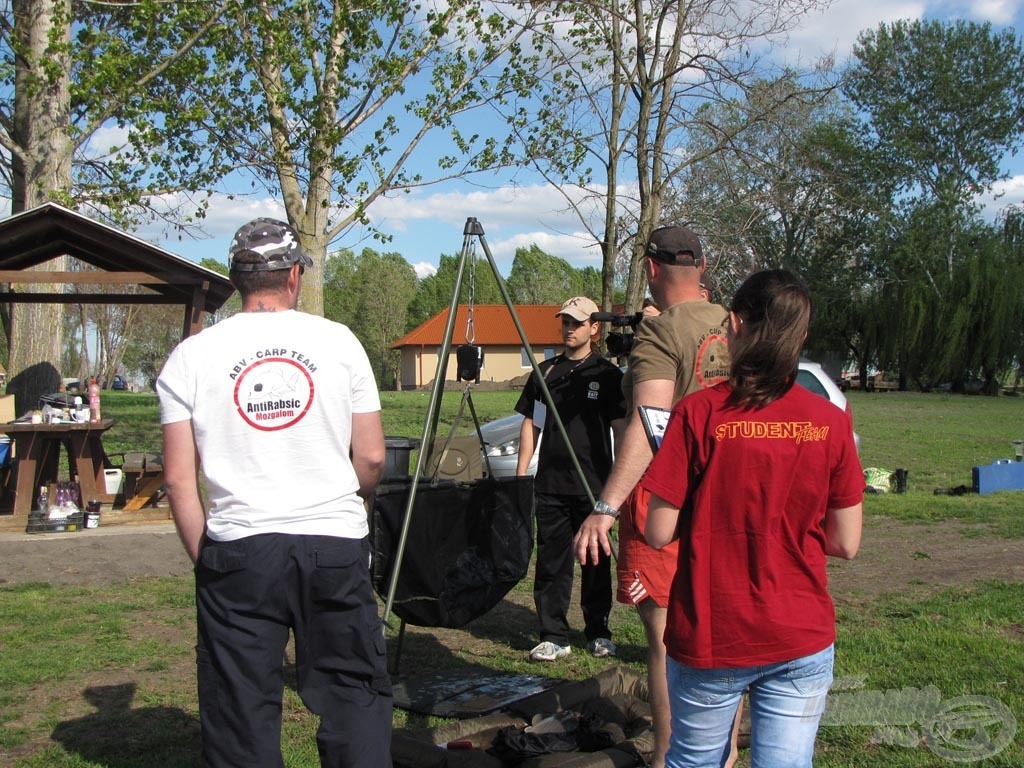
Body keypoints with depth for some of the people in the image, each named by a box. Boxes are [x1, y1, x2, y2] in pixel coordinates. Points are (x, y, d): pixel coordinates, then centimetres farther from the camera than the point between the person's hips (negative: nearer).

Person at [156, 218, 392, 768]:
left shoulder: (191, 357, 1)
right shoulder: (338, 342, 1)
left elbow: (179, 478, -1)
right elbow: (371, 459, 3)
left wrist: (203, 557, 9)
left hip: (237, 550, 0)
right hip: (336, 544, 0)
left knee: (241, 712, 9)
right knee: (354, 695, 11)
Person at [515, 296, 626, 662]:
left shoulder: (607, 374, 2)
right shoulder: (545, 371, 10)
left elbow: (621, 428, 1)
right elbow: (530, 424, 13)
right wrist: (521, 474, 6)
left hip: (593, 484, -2)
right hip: (550, 483, 3)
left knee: (596, 561, 7)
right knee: (551, 562, 3)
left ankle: (598, 633, 20)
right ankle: (553, 637, 10)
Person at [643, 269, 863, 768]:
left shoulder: (698, 413, -13)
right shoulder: (830, 421, -5)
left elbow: (658, 534, -10)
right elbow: (846, 544, 1)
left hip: (710, 639, -1)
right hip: (803, 642, 2)